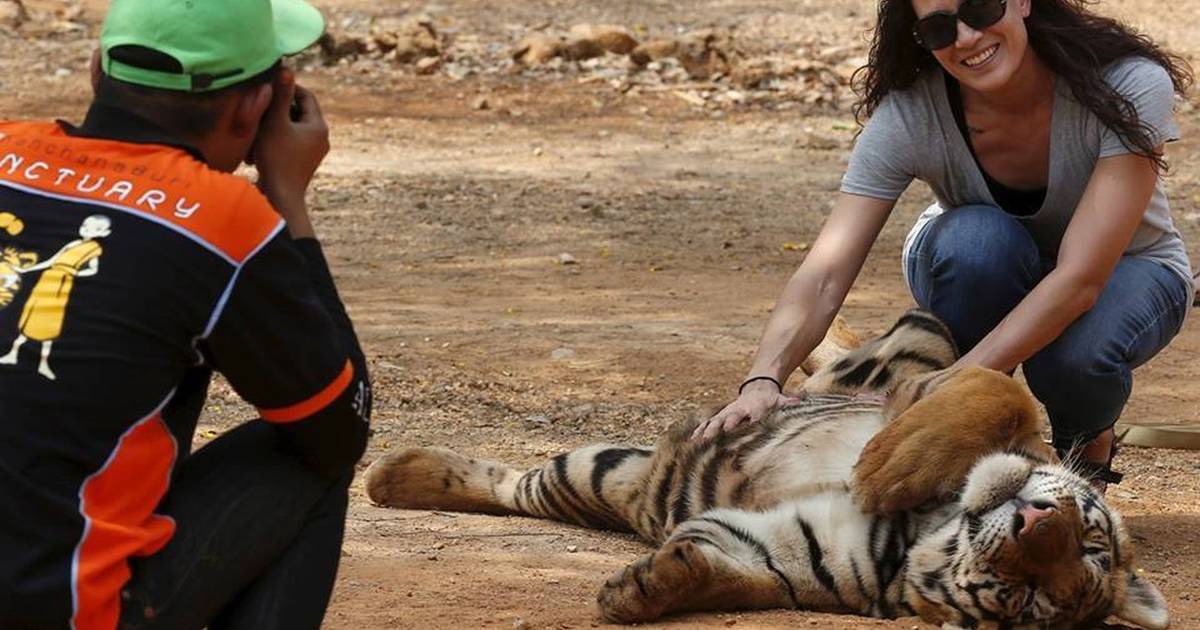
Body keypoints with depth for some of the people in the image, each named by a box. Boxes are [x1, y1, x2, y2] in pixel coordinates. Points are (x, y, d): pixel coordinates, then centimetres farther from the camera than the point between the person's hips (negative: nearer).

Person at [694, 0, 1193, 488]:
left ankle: (1088, 442, 0)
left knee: (1077, 351, -37)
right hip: (970, 273, 1)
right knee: (975, 236, -36)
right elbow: (825, 274, -35)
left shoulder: (1131, 85, -33)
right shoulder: (909, 113, -27)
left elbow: (1080, 279, -40)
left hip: (1122, 271, -1)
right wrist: (762, 381, -54)